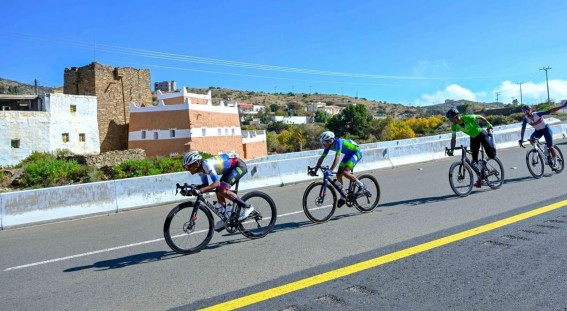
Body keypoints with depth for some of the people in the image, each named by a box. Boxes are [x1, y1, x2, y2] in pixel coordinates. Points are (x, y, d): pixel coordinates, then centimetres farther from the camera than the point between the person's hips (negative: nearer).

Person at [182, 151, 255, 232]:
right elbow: (206, 185, 8)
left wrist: (200, 190, -40)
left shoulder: (206, 164, -27)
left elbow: (217, 183, -34)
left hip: (239, 165, -10)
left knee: (222, 190, -21)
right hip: (231, 168, 10)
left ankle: (247, 207, -12)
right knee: (218, 193, 3)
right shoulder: (201, 169, 0)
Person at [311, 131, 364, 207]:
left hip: (356, 153, -8)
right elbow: (321, 158, -5)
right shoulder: (328, 146, -9)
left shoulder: (338, 142, -32)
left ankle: (361, 186, -6)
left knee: (344, 172, -25)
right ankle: (343, 197, 9)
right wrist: (315, 170, -12)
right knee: (338, 174, -2)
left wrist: (330, 170, -49)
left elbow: (337, 158, -41)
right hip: (348, 154, 8)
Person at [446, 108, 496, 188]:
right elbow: (453, 138, -16)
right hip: (473, 138, 4)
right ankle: (479, 179, 8)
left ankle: (492, 145, 26)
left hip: (482, 134, -4)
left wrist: (489, 126, -8)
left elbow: (480, 117, -14)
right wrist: (451, 150, -27)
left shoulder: (467, 118, -30)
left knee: (492, 155, -10)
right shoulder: (454, 126, -18)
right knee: (474, 159, -2)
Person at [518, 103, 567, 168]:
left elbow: (550, 111, -28)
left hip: (546, 129, -4)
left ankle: (555, 161, 6)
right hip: (538, 131, 4)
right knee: (531, 139, -27)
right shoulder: (525, 119, -17)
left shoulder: (537, 114, -26)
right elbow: (523, 129, -18)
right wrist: (521, 139, -27)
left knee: (550, 146, -10)